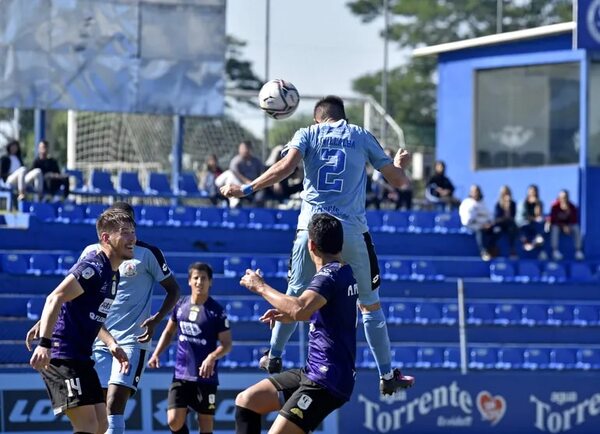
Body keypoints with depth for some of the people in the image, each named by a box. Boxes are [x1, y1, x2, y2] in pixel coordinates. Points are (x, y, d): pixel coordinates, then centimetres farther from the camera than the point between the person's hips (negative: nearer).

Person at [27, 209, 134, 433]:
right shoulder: (94, 267, -15)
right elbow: (54, 299, -26)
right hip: (61, 356, -10)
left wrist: (112, 344, 17)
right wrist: (44, 343, -36)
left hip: (81, 359, 10)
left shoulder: (113, 274, 16)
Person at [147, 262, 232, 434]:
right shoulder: (181, 305, 5)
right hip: (181, 375, 3)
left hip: (205, 377, -3)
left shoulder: (216, 311, -7)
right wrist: (156, 354, 7)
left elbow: (226, 344, -7)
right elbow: (169, 332, 19)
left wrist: (212, 357, -26)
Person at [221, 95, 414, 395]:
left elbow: (286, 167, -9)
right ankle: (387, 376, 10)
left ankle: (274, 357, 29)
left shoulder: (307, 134, 10)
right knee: (370, 305, 8)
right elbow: (398, 181, 13)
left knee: (295, 296, 18)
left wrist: (246, 189, -4)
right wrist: (398, 164, 36)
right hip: (352, 231, 0)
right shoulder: (362, 136, 12)